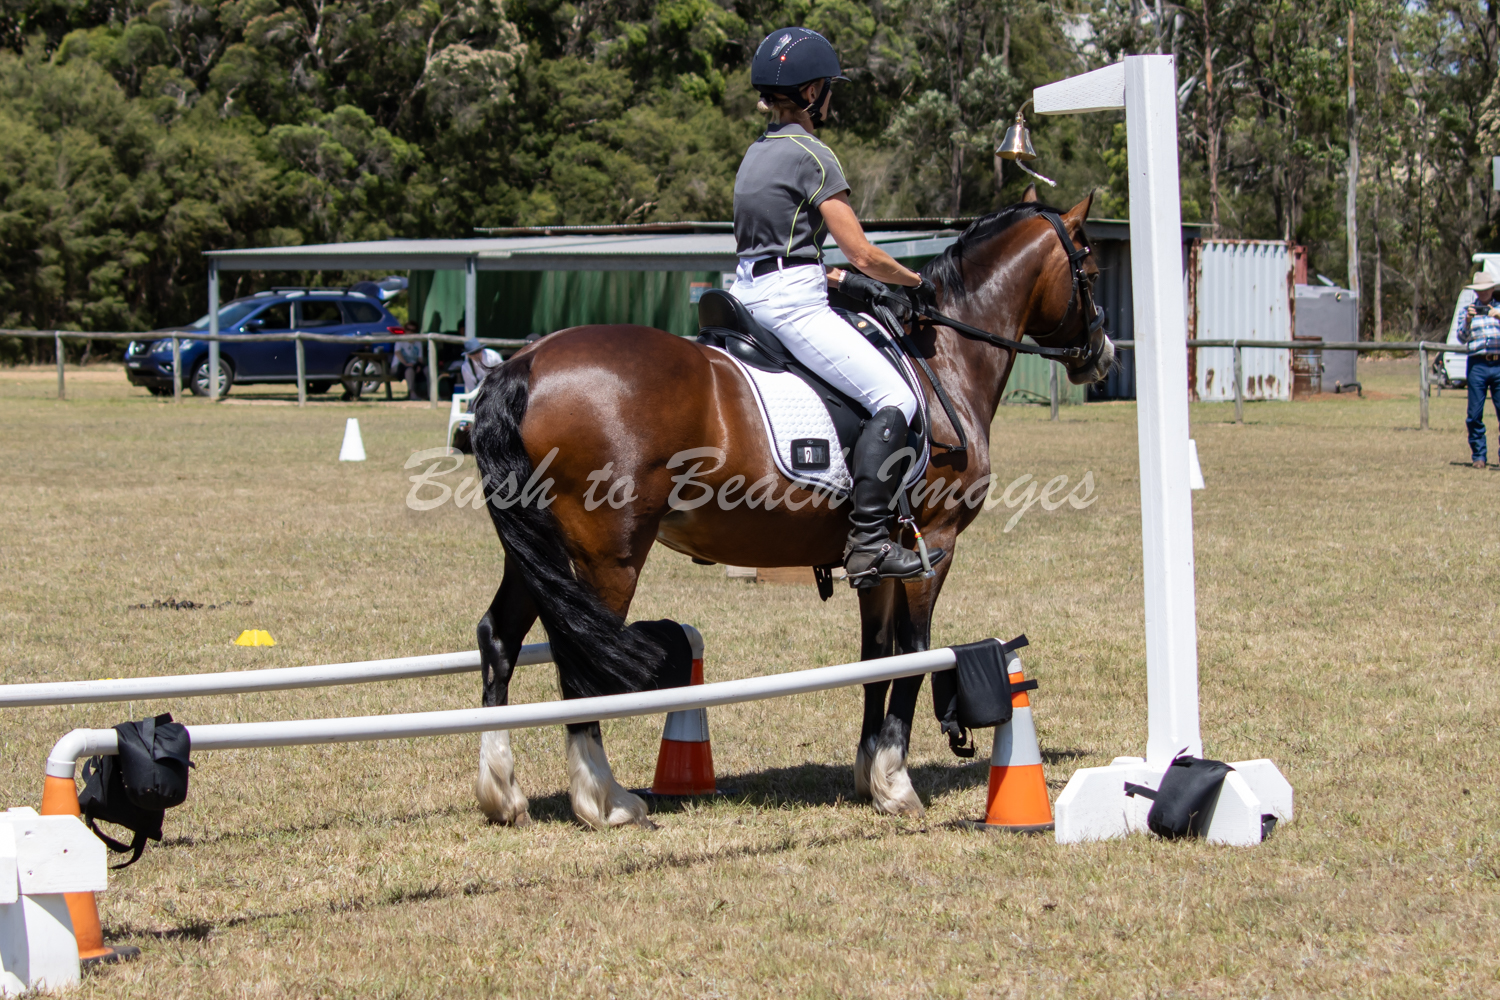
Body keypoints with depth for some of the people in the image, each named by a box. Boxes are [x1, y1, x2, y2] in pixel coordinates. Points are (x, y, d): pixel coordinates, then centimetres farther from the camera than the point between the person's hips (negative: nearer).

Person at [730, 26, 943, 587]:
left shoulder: (758, 153, 17)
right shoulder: (812, 156, -10)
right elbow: (864, 255, -10)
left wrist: (836, 279, 23)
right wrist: (916, 282, 5)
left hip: (751, 293, 10)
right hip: (793, 305, -10)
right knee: (894, 398, -14)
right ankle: (868, 542, -24)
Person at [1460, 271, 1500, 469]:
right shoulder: (1469, 309, 14)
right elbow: (1462, 338, 4)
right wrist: (1468, 320, -12)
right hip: (1477, 364, 1)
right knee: (1475, 414, -1)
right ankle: (1479, 455, 7)